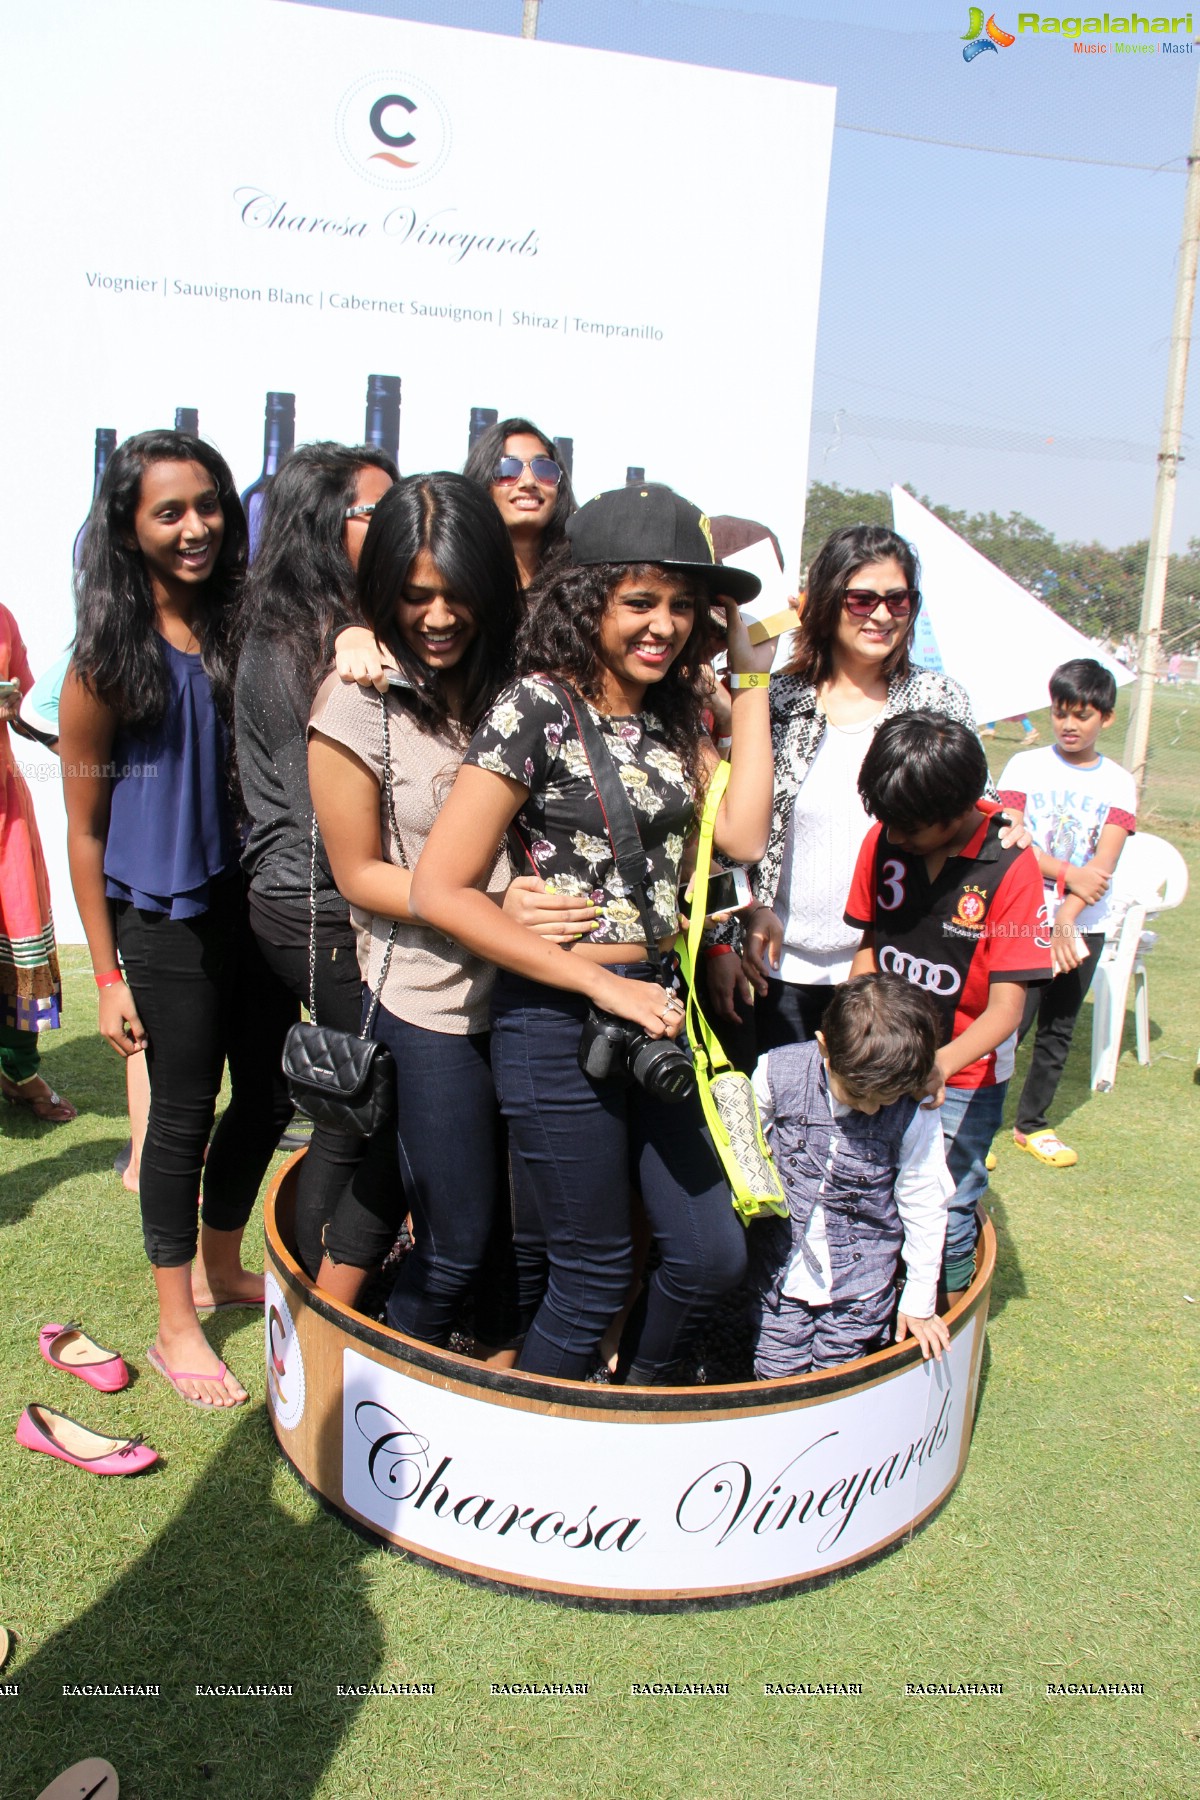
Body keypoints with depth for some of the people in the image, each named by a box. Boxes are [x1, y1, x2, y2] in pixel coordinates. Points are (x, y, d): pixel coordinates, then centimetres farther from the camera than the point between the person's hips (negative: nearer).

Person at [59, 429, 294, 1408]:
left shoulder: (246, 629, 2)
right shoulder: (108, 664, -10)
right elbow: (84, 830, -6)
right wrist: (108, 975, -7)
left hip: (255, 897, 5)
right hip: (166, 918, -5)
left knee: (269, 1092, 14)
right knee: (184, 1109, 4)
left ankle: (219, 1267, 38)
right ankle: (176, 1324, 24)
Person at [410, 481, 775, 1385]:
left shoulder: (672, 714, 9)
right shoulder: (538, 706, -12)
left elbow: (742, 834, -4)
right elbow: (441, 890, -17)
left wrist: (752, 681, -1)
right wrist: (603, 984, -16)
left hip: (656, 1014, 7)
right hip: (558, 1020, -6)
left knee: (713, 1253, 11)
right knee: (594, 1274, 8)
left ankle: (639, 1399, 40)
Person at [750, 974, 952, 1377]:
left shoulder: (915, 1114, -19)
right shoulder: (776, 1072, -18)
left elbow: (924, 1209, -7)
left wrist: (920, 1302, 1)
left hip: (862, 1283, -1)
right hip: (781, 1268, 1)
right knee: (775, 1375, 10)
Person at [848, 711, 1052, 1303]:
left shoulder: (1012, 868, -18)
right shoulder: (883, 840, -6)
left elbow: (1005, 1009, -18)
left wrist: (939, 1066, -35)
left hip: (963, 1080, -3)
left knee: (945, 1216, 4)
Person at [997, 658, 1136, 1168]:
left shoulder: (1118, 784, 2)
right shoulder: (1025, 766, 0)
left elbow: (1104, 864, -9)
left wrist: (1066, 917, -22)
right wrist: (1069, 873, -21)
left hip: (1084, 927, 3)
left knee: (1058, 1029, 11)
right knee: (1010, 1022, -7)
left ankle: (1032, 1123, 26)